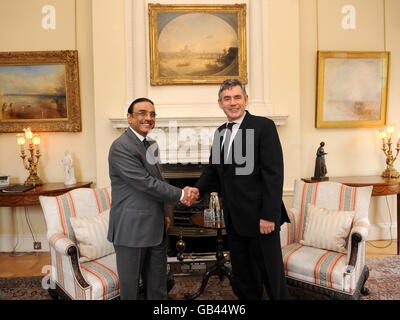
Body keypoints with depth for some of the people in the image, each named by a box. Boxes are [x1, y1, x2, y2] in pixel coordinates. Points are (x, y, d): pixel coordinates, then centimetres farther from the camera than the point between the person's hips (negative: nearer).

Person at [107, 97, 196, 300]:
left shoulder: (151, 145, 12)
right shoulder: (121, 147, -17)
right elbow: (146, 183, -21)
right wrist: (181, 194, -12)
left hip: (155, 229, 8)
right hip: (132, 230, -8)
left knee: (158, 287, 19)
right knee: (129, 287, 11)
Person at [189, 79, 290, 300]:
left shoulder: (263, 126, -10)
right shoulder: (220, 132, 11)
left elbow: (274, 173, -15)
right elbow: (213, 168, 16)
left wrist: (269, 215, -19)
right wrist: (199, 188, -4)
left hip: (260, 217, -6)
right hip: (234, 219, 7)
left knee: (271, 273, 9)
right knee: (242, 276, 20)